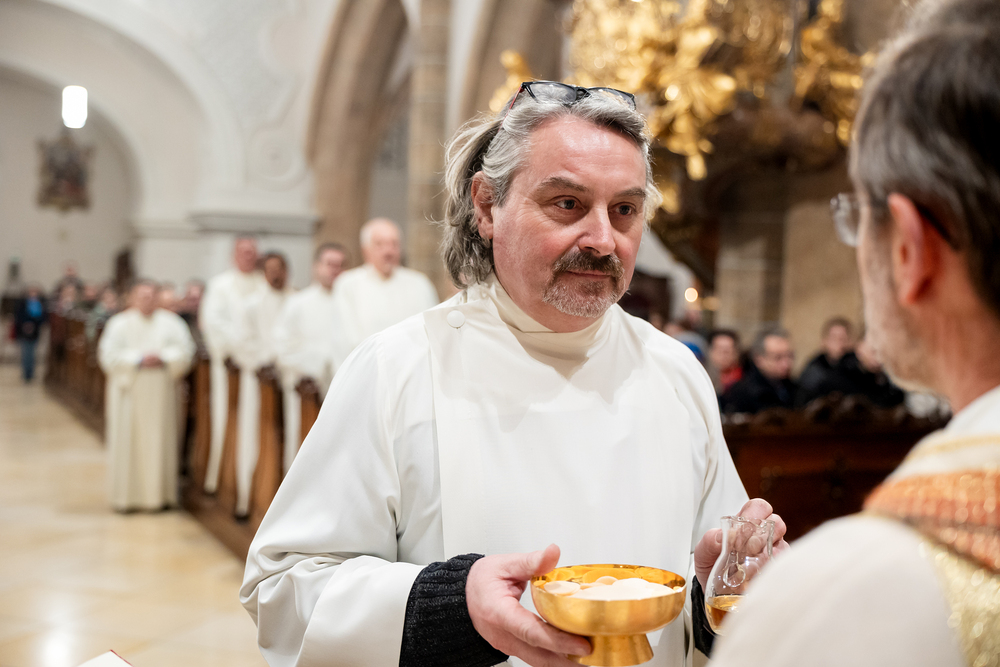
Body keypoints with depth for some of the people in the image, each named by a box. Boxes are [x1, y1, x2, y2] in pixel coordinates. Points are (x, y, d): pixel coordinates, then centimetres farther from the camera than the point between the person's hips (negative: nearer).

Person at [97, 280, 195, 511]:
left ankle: (158, 493, 10)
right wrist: (139, 359, -13)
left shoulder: (170, 322, 5)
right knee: (127, 441, -1)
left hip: (160, 391, 1)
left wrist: (162, 358, -13)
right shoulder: (120, 323, 1)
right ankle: (126, 494, 7)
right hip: (129, 391, -1)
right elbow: (110, 355, -6)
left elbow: (184, 351, 1)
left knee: (159, 440, 3)